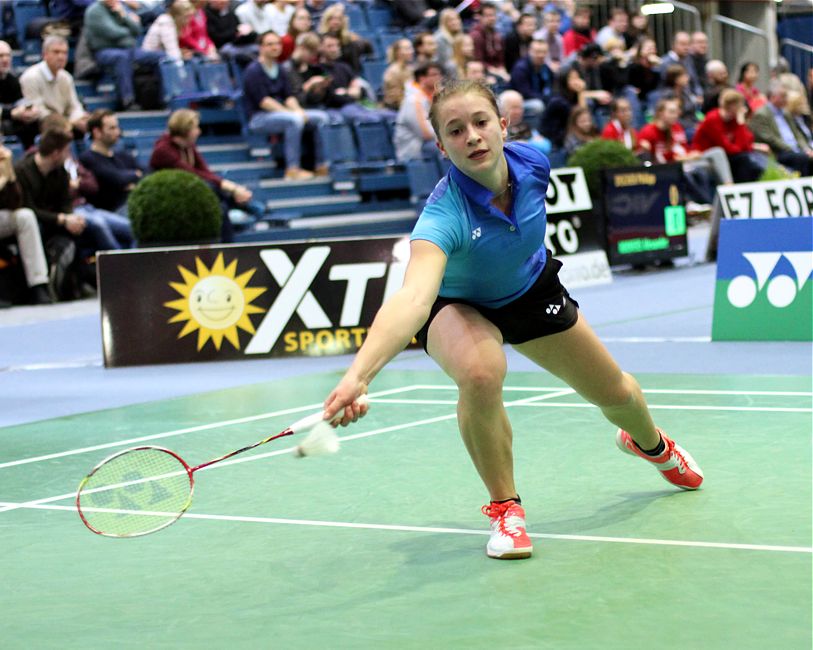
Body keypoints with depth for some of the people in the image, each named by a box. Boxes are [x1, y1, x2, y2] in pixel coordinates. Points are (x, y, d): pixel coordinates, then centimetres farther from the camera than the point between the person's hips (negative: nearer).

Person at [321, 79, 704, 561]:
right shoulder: (445, 214, -42)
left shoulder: (532, 162, -27)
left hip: (531, 290, 5)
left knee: (615, 392, 15)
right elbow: (413, 298, -58)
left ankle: (651, 445, 54)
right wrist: (359, 375, -73)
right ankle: (505, 507, -14)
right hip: (459, 307, -4)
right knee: (481, 373, -38)